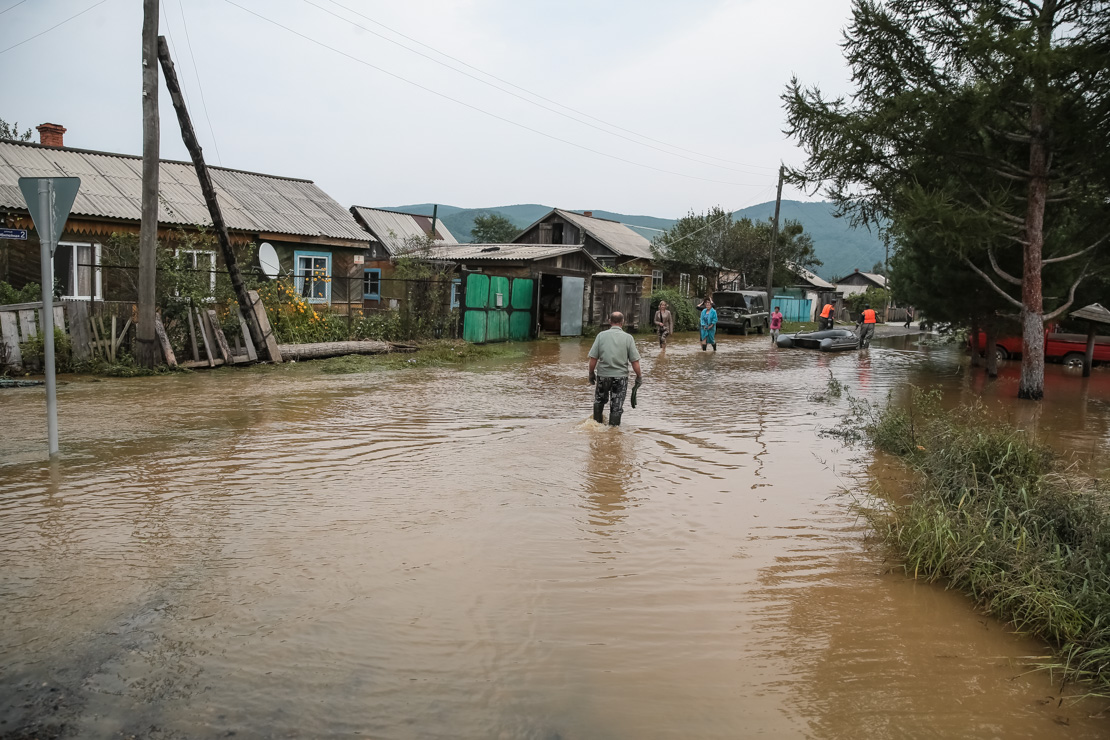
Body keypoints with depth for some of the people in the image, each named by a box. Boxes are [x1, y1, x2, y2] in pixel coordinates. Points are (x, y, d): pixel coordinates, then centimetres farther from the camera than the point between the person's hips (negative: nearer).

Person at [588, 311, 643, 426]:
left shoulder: (601, 335, -6)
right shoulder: (628, 338, -7)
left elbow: (593, 358, -7)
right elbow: (635, 361, -9)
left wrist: (591, 374, 6)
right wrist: (639, 377, 4)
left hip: (603, 374, 2)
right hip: (621, 376, -1)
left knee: (599, 399, 24)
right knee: (617, 406, 9)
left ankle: (597, 422, 38)